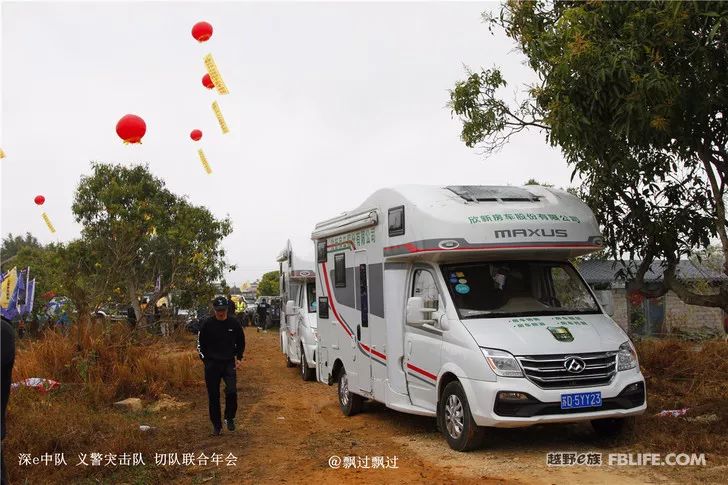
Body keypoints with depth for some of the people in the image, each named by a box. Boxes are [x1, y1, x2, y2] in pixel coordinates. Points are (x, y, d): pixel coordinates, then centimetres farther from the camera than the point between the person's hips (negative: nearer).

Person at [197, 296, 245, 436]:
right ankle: (216, 425, 19)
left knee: (232, 391, -16)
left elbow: (241, 342, 13)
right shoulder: (207, 324, -6)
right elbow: (200, 343, 5)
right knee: (213, 396, 5)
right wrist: (205, 359, -2)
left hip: (229, 363, 0)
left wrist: (239, 358, 5)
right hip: (212, 364, 0)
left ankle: (230, 418, 7)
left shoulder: (234, 323, -1)